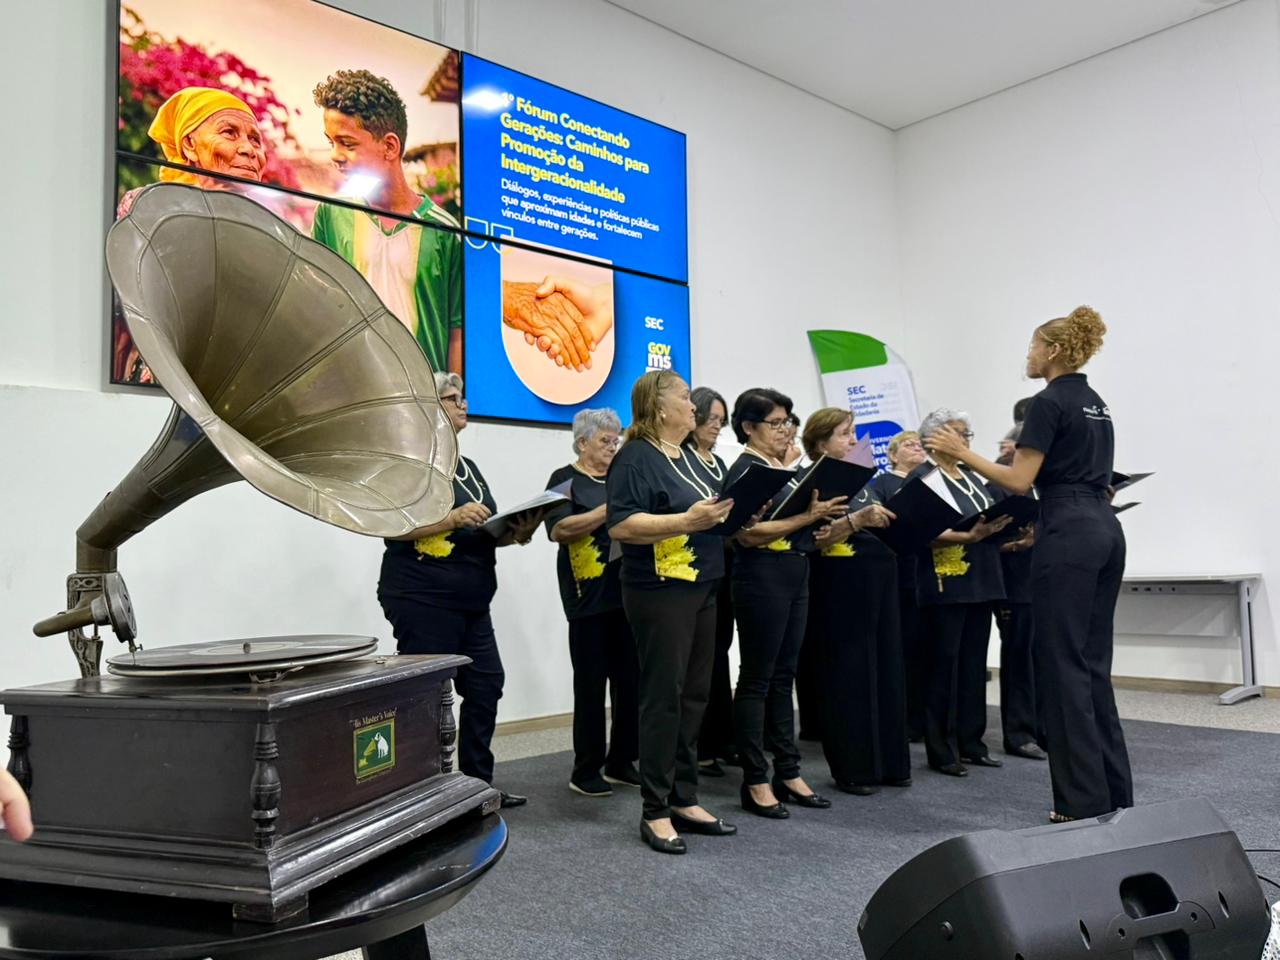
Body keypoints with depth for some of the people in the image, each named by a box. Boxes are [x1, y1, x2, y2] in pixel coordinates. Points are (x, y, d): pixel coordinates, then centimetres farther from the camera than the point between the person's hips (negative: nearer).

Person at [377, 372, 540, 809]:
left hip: (471, 600, 9)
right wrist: (452, 517, -28)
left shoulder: (467, 465, 19)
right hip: (422, 598, -9)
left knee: (486, 685, 9)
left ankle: (478, 784, 21)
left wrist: (515, 532, 2)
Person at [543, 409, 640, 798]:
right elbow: (558, 530, -14)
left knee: (630, 678, 6)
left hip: (627, 590, 5)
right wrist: (610, 509, -18)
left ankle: (622, 761, 19)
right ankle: (586, 770, 11)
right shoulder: (566, 480, 0)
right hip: (590, 595, -5)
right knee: (591, 682, 0)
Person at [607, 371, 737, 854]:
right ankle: (655, 812, 9)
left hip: (701, 590, 9)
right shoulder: (636, 458, -10)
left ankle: (685, 800, 23)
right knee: (663, 697, -2)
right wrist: (687, 520, -26)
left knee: (694, 696, 12)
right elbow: (621, 525, -21)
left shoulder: (686, 458, 17)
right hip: (660, 593, -9)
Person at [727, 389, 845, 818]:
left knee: (783, 677, 13)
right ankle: (755, 783, 8)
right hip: (762, 580, -9)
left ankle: (788, 773, 22)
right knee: (757, 680, -1)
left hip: (796, 578, 9)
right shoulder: (745, 470, -10)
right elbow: (748, 533, -20)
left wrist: (823, 514, 3)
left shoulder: (785, 469, 16)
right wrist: (808, 515, -20)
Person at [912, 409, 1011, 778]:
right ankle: (942, 750, 6)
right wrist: (969, 536, -25)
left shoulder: (973, 476, 18)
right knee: (945, 665, -3)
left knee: (974, 664, 10)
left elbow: (990, 519, 22)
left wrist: (1000, 525, 2)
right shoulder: (922, 478, -5)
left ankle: (971, 742, 20)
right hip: (945, 583, -7)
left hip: (980, 581, 7)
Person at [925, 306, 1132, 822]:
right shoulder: (1096, 403, 17)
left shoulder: (1048, 403, -10)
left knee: (1064, 664, -3)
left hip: (1068, 536, -10)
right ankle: (1114, 791, 20)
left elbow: (1019, 481, -15)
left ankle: (1084, 800, 3)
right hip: (1105, 531, 10)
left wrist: (962, 453, -7)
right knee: (1094, 661, 14)